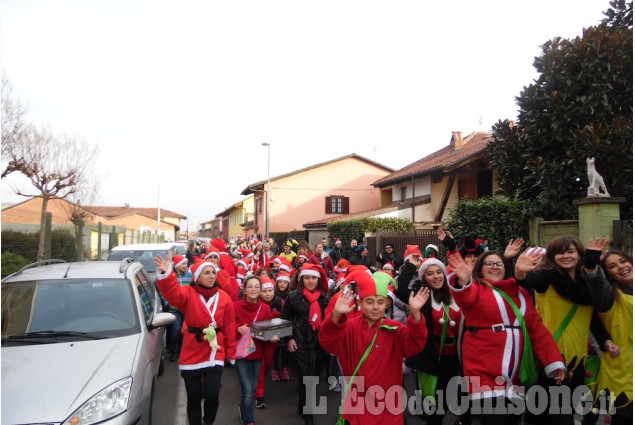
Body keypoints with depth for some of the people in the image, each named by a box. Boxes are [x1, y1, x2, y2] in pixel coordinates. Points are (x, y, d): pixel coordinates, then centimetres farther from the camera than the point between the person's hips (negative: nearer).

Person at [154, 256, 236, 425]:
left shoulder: (224, 298, 1)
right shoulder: (188, 294, -4)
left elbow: (229, 328, 4)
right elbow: (173, 293, -27)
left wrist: (231, 353, 5)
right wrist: (166, 274, -46)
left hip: (215, 354, 0)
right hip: (192, 354, 0)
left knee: (212, 395, -6)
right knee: (194, 398, 8)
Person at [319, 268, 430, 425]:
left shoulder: (394, 329, -3)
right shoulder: (349, 327, -4)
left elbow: (414, 343, -21)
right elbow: (327, 341, -20)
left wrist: (415, 313, -39)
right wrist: (336, 315, -40)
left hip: (388, 408, 0)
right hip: (356, 406, 0)